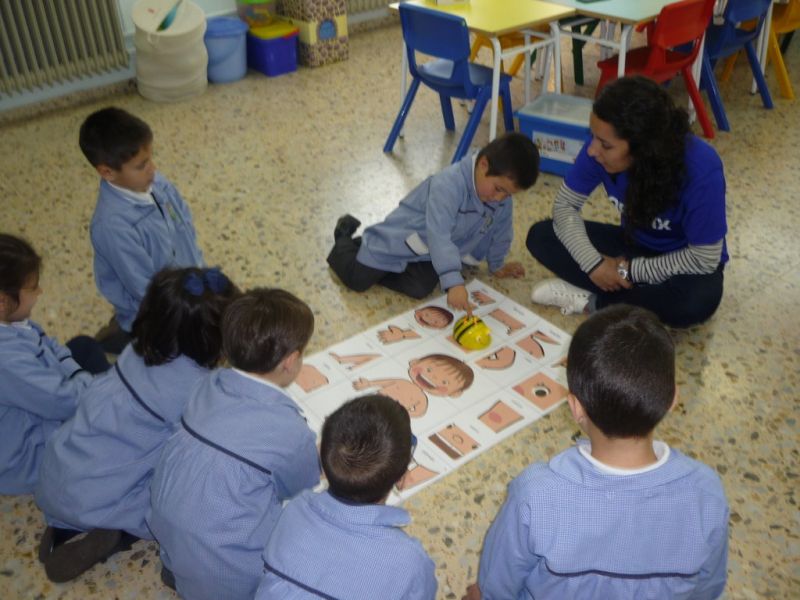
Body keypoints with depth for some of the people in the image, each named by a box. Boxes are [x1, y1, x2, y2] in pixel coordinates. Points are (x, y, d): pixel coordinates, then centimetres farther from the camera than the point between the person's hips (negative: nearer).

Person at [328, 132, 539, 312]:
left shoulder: (501, 193, -12)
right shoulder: (449, 185, -37)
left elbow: (499, 231, 6)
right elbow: (438, 236, -44)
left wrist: (497, 266, 16)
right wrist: (453, 283, -50)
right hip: (402, 239, -6)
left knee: (420, 289, -17)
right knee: (357, 280, -5)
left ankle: (380, 268, 12)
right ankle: (345, 237, 26)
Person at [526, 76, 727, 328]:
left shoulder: (701, 169, -33)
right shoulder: (601, 148, -23)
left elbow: (704, 259, -24)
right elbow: (565, 205, -11)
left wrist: (629, 271, -21)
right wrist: (595, 264, -23)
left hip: (688, 262, -4)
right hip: (634, 244, 4)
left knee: (698, 300, -39)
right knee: (540, 236, -13)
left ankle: (592, 300, -17)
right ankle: (637, 295, -16)